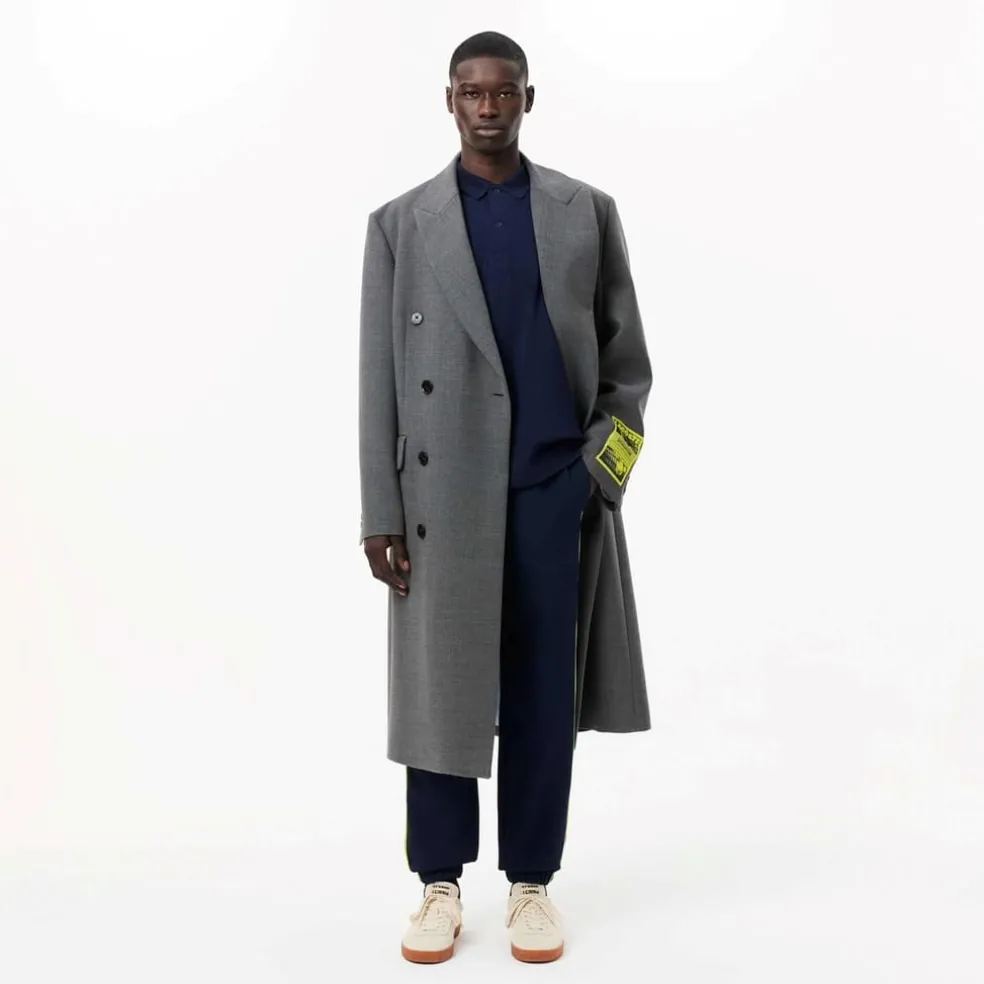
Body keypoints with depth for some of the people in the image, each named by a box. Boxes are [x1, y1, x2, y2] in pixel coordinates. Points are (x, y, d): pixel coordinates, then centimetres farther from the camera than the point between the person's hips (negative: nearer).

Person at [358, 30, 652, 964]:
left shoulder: (588, 212, 8)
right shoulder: (399, 223, 6)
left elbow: (626, 358, 10)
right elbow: (378, 380, 3)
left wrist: (599, 470, 0)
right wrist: (380, 511, -3)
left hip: (557, 491, 1)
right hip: (445, 495, 0)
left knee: (544, 697, 6)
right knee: (440, 692, 4)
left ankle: (531, 882, 20)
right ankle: (440, 886, 19)